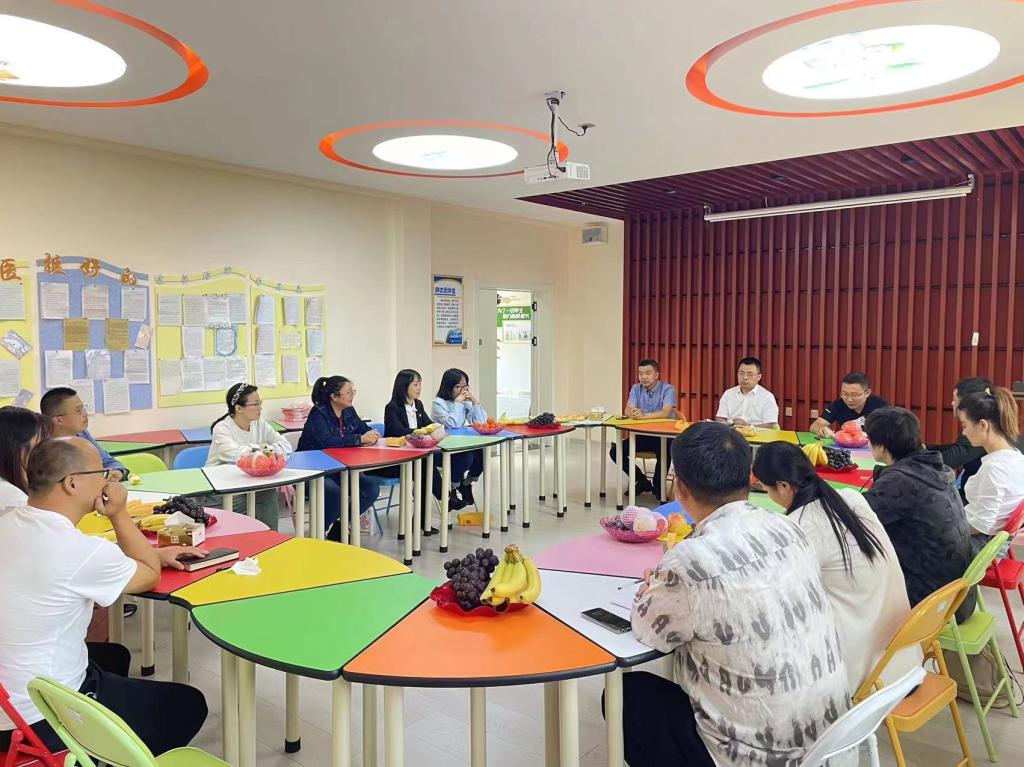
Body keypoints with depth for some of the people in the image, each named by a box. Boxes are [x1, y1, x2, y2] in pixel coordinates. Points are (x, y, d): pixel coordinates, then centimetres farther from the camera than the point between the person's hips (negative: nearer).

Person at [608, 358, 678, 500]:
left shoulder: (668, 389, -9)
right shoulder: (636, 389, 6)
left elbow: (666, 412, -24)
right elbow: (627, 410, -7)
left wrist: (643, 416, -39)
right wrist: (633, 413, -32)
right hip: (642, 435, 5)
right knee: (615, 451, -14)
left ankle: (658, 486, -7)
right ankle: (642, 482, 4)